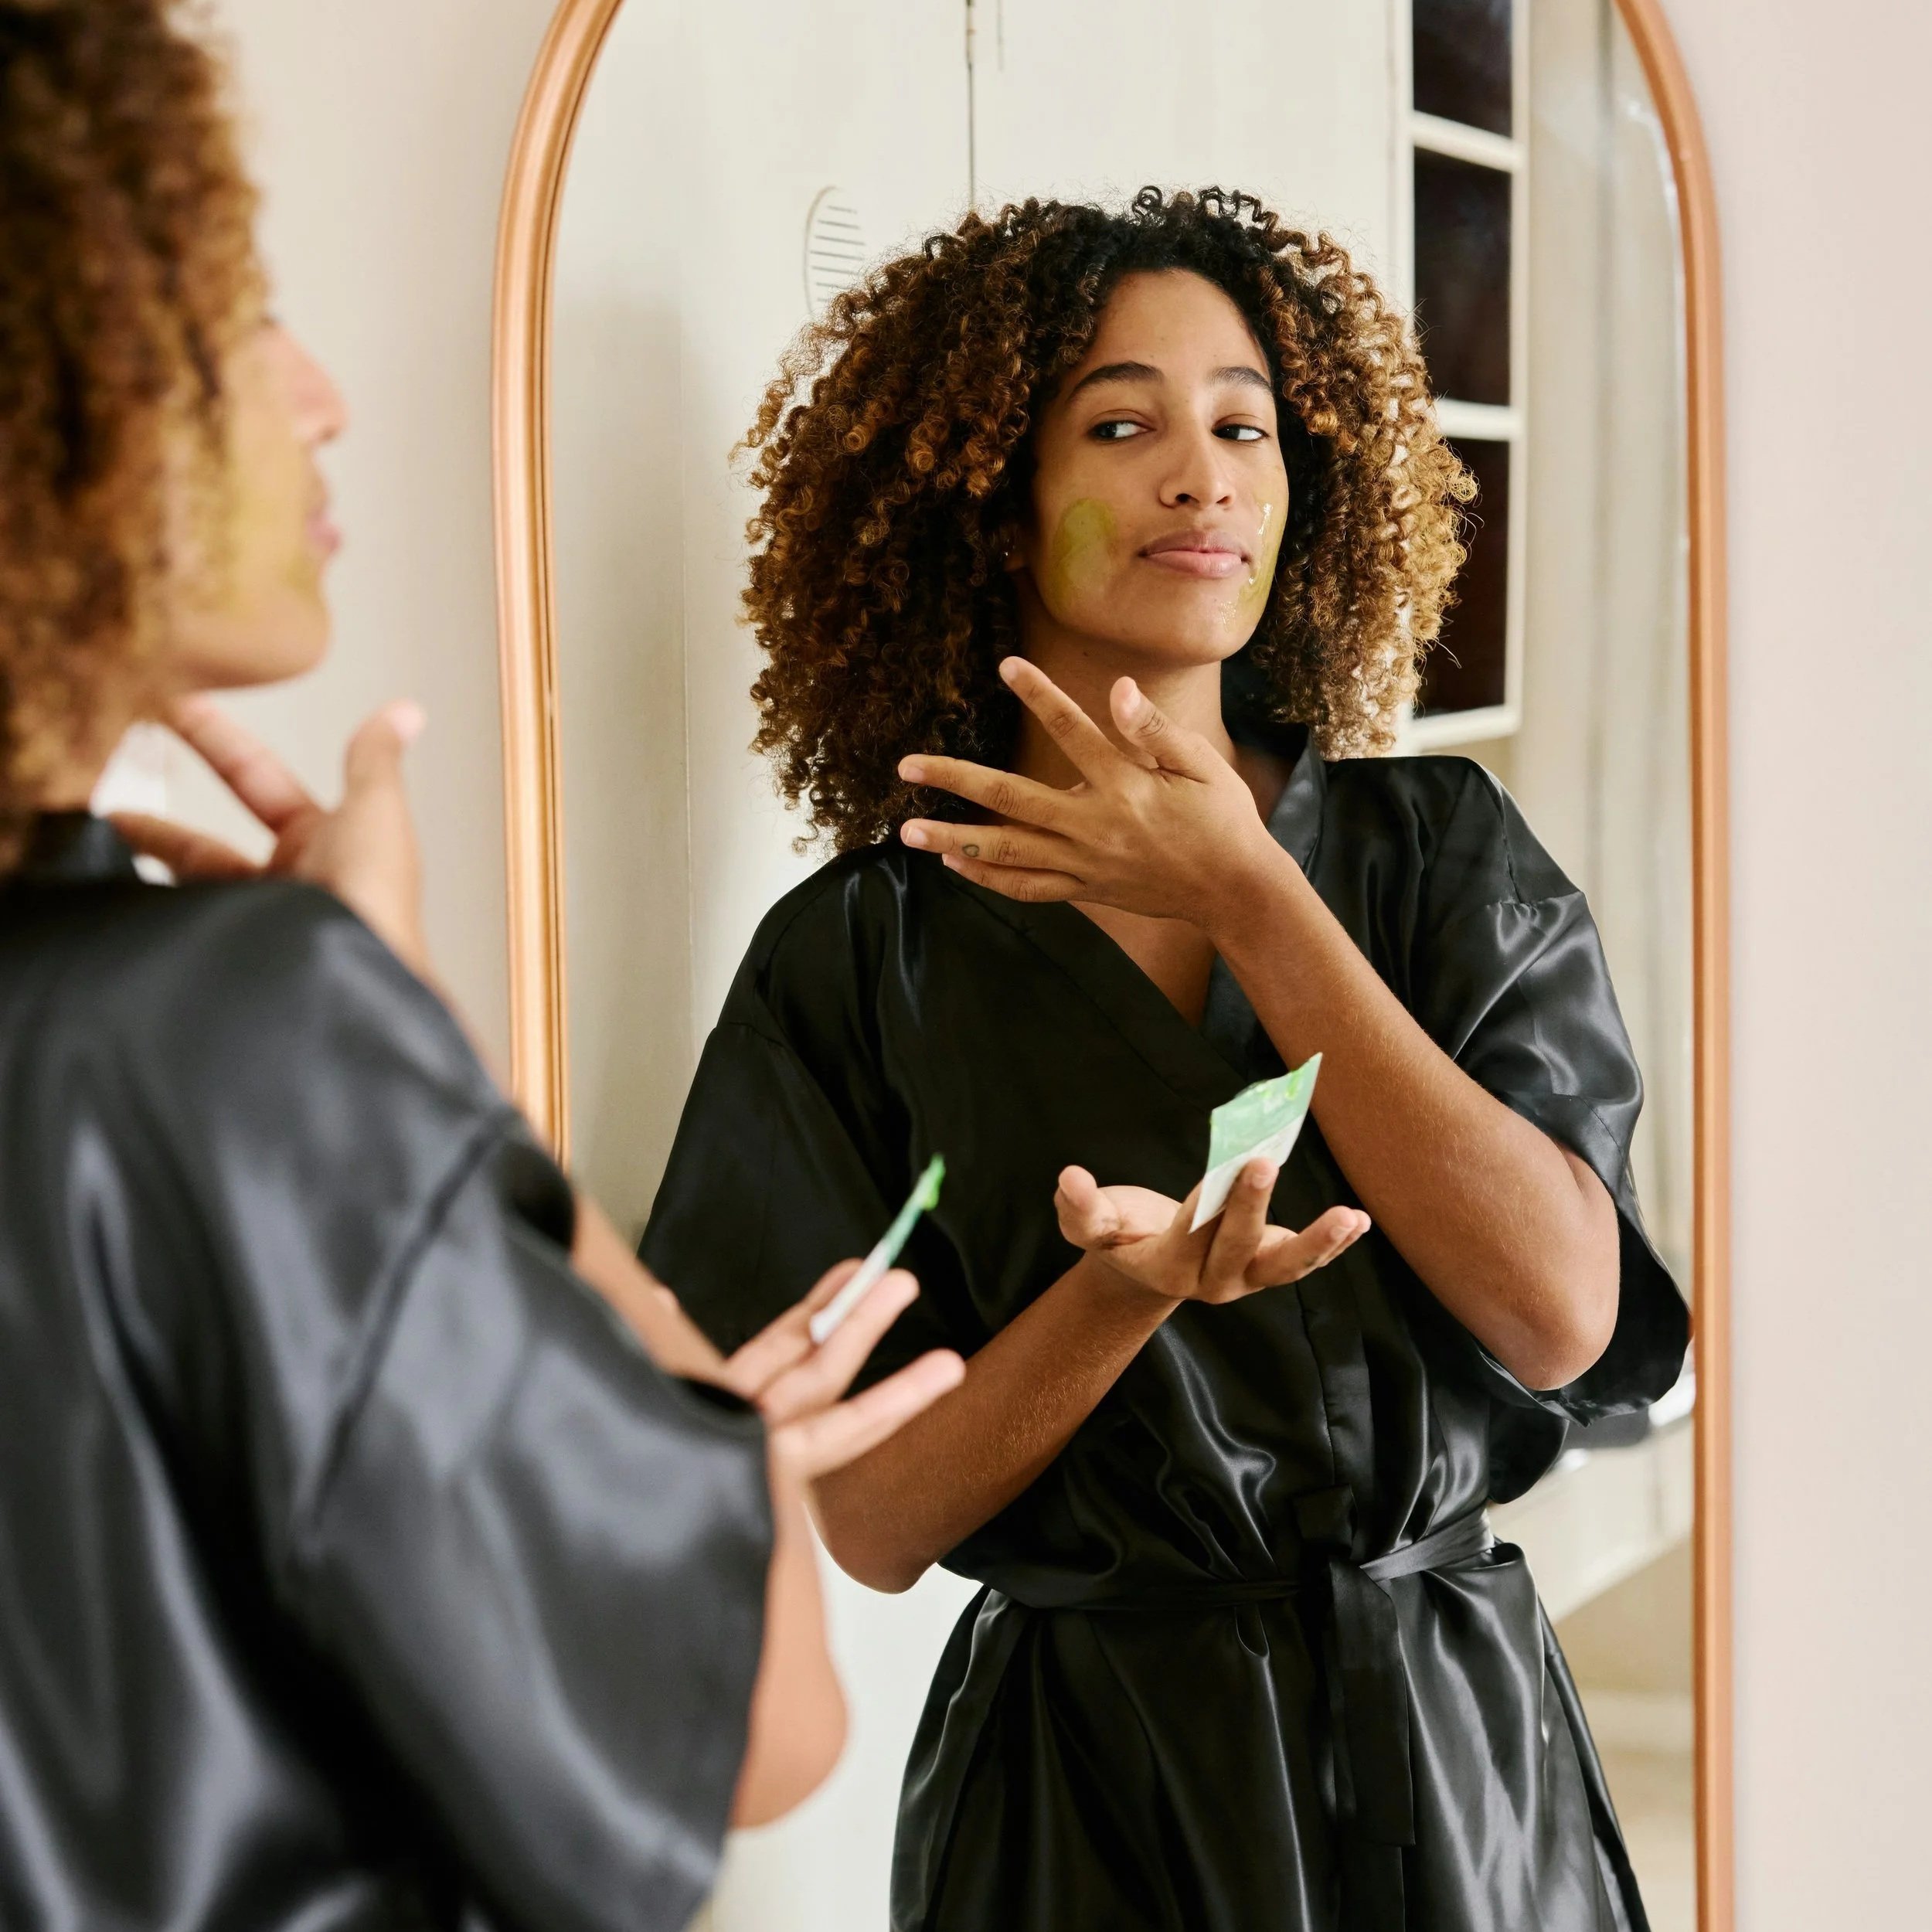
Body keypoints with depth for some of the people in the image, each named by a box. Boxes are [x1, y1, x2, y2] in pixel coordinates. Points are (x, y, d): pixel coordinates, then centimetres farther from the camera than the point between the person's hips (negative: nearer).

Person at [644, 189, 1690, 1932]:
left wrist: (1246, 900, -16)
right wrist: (1125, 1289, -27)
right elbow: (871, 1521, -9)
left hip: (1462, 1767, 2)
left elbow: (1561, 1315, -16)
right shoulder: (860, 956, -6)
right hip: (1092, 1792, -2)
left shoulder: (1443, 854, -1)